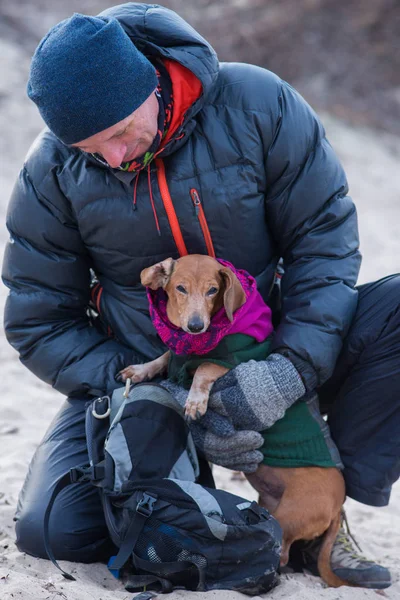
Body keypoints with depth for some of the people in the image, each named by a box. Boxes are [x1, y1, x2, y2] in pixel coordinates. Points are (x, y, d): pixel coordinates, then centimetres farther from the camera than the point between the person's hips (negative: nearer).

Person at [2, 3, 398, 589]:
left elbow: (324, 236, -10)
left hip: (264, 358, 0)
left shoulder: (255, 103, -16)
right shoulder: (52, 172, -13)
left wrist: (293, 364, -26)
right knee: (53, 531, -21)